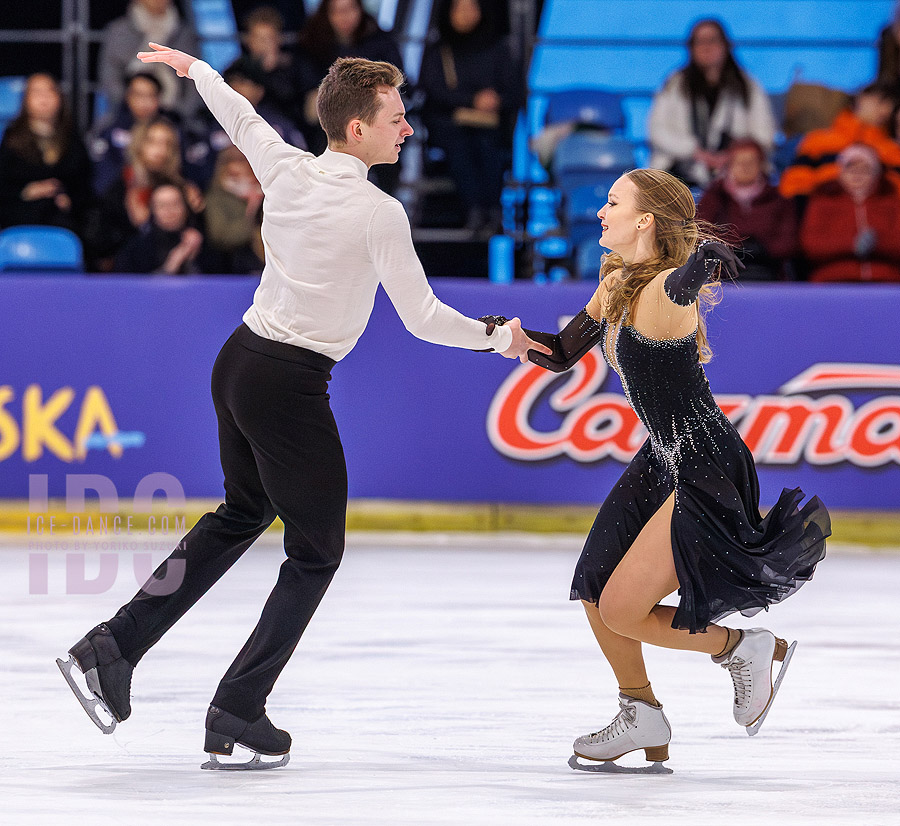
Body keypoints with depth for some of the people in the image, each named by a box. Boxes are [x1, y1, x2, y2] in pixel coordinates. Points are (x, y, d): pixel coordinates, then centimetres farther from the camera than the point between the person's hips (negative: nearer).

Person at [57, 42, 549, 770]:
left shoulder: (285, 169, 1)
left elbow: (239, 115, 23)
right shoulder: (379, 213, -17)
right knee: (316, 552, 7)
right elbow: (423, 319, -11)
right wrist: (498, 337, 4)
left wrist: (195, 68, 43)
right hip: (291, 384, -8)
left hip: (240, 360, 8)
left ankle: (116, 645, 24)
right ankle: (237, 713, 5)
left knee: (244, 512, 28)